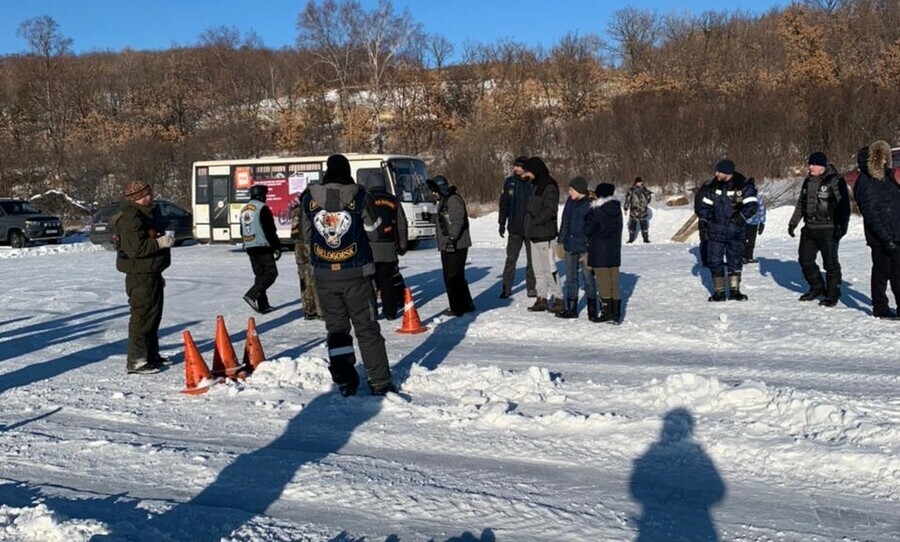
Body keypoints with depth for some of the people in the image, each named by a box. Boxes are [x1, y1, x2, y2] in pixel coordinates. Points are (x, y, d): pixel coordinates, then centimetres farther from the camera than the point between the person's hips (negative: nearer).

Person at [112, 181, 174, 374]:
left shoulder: (142, 215, 18)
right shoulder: (131, 218, -17)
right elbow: (136, 248, -28)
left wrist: (158, 275, 28)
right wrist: (160, 242, -21)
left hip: (150, 274, 11)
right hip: (140, 276, -11)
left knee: (153, 315, 18)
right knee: (142, 317, -9)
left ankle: (151, 355, 29)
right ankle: (136, 361, -5)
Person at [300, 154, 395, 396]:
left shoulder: (309, 199, -1)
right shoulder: (360, 197, -9)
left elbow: (307, 236, 8)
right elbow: (374, 233, 0)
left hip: (324, 276, 2)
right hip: (355, 274, -2)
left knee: (336, 328, 13)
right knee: (367, 328, 5)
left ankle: (345, 383, 16)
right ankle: (380, 383, 7)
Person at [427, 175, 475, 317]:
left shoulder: (454, 200, -13)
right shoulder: (443, 201, 19)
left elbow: (458, 221, -22)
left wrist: (452, 238, -26)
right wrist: (443, 242, 24)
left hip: (456, 246, -11)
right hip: (447, 246, 11)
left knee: (453, 277, -6)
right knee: (453, 277, 17)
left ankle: (457, 308, 1)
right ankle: (467, 304, 26)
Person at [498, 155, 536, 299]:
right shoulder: (510, 182, 0)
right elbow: (504, 204, 7)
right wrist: (502, 223, 5)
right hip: (514, 228, 2)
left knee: (532, 260, 8)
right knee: (510, 259, 6)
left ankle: (531, 288, 19)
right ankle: (506, 288, 12)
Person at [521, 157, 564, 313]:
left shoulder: (549, 186, -13)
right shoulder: (537, 185, 16)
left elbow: (551, 210, -20)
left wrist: (535, 221, -17)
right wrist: (530, 226, 9)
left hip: (545, 235, -9)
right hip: (535, 235, 9)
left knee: (549, 269, -5)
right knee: (539, 270, 13)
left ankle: (558, 299, 2)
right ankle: (542, 299, 19)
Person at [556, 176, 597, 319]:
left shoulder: (591, 204, -13)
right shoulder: (570, 202, 7)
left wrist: (589, 248, -16)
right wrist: (561, 241, 13)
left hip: (584, 247, -7)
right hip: (570, 246, 7)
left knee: (588, 278, 2)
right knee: (570, 278, 12)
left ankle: (592, 310, 12)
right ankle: (571, 309, 21)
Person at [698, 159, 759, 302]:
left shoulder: (743, 186, -10)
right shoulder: (715, 186, 5)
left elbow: (752, 206, -16)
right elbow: (705, 204, 14)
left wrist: (740, 218, -20)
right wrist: (704, 220, 6)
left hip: (735, 232, -3)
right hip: (716, 231, 3)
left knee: (735, 260, 8)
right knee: (715, 261, 2)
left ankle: (735, 290, 18)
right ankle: (719, 292, 10)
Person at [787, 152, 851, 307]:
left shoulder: (835, 181, -10)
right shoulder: (808, 181, 13)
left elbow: (844, 205, -13)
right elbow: (800, 204, 21)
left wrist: (841, 226, -19)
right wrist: (793, 223, 20)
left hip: (828, 230, -8)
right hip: (809, 228, 8)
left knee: (830, 262, -2)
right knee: (805, 259, 12)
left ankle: (833, 293, 9)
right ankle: (817, 288, 28)